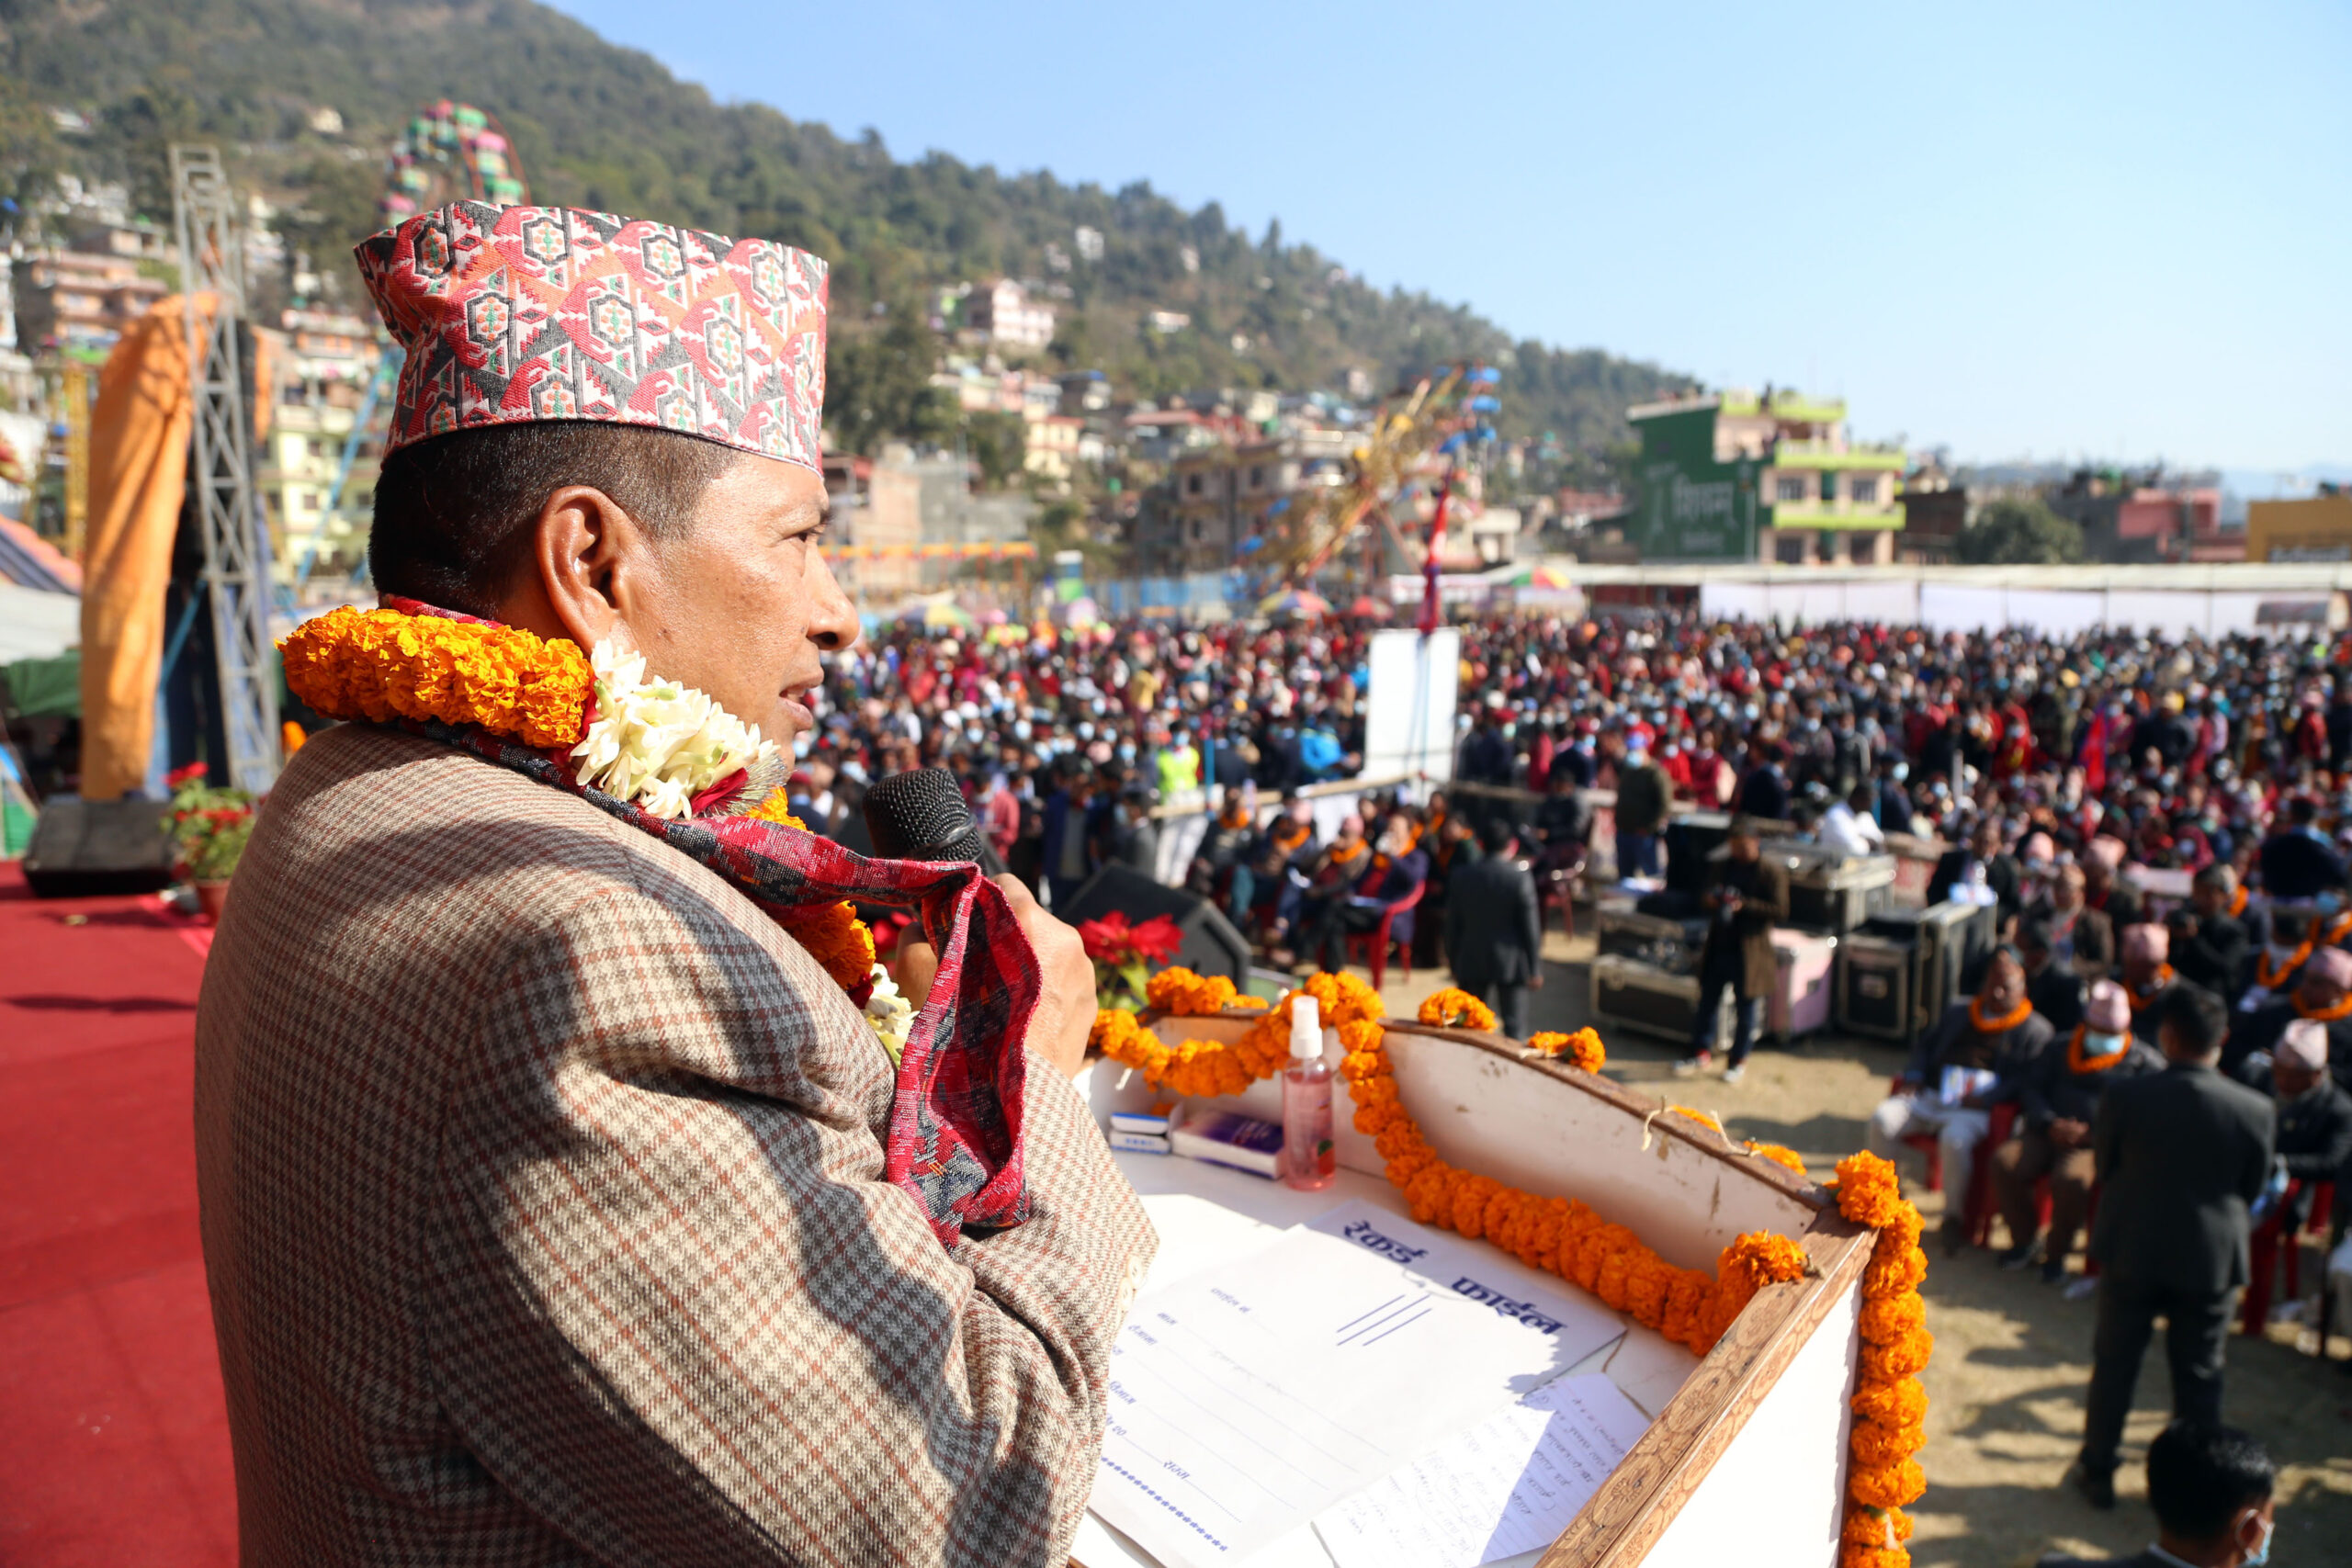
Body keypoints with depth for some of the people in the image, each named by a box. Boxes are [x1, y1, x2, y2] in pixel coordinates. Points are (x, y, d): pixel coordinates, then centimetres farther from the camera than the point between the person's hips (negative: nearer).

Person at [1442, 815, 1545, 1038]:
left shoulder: (1462, 875, -3)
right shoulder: (1520, 878, -11)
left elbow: (1453, 924, 2)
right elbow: (1530, 926, -8)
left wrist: (1453, 962, 12)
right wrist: (1535, 968, 0)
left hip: (1471, 963, 2)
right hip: (1510, 963, -2)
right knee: (1514, 1026, 5)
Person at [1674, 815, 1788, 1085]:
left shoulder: (1773, 871, -8)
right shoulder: (1724, 865, 10)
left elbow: (1780, 911, -14)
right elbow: (1709, 897, 18)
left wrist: (1745, 905, -25)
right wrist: (1708, 899, -6)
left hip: (1750, 953, -5)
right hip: (1719, 947, 5)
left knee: (1747, 1007, 7)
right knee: (1707, 1000, 11)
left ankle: (1739, 1060, 21)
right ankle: (1701, 1053, 24)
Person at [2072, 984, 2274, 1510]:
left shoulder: (2125, 1097, -19)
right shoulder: (2255, 1111, -14)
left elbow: (2103, 1167, -5)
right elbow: (2253, 1188, 0)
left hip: (2132, 1250, -1)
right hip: (2211, 1258, 1)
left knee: (2114, 1365, 14)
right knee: (2199, 1376, 16)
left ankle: (2097, 1472, 26)